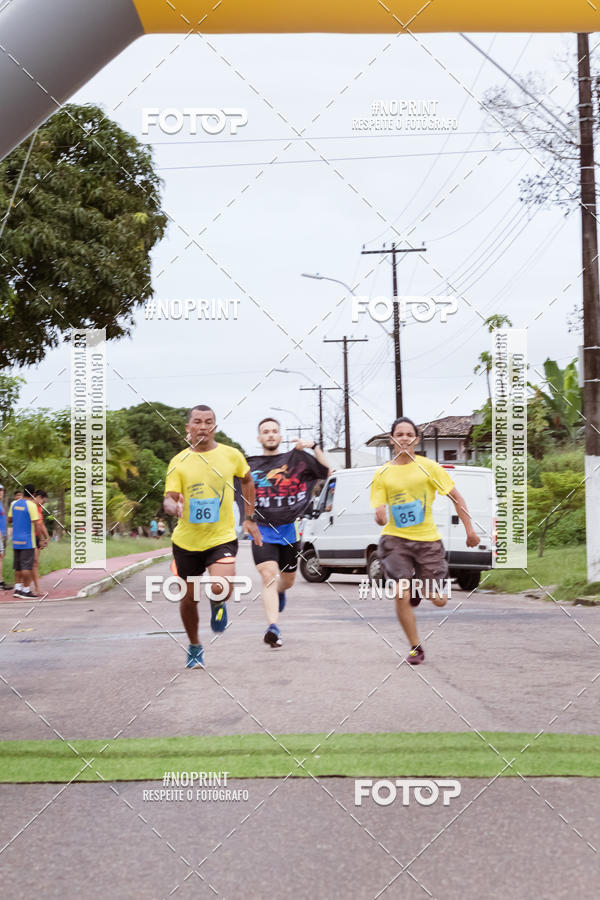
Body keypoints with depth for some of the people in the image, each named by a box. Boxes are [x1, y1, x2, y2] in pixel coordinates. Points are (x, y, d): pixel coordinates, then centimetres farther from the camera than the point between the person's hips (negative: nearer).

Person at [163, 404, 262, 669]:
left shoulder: (231, 455, 0)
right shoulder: (179, 462, -4)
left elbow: (247, 480, 19)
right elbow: (169, 499, -9)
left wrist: (249, 518, 16)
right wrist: (173, 507, -34)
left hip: (222, 538, -1)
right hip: (187, 540, 1)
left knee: (221, 589, -24)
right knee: (189, 598, 10)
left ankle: (218, 605, 14)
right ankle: (194, 647, 36)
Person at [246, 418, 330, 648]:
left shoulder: (295, 459, 5)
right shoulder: (249, 465, 6)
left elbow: (326, 471, -1)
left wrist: (314, 447, -11)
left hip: (288, 530, 2)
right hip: (262, 531, -2)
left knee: (287, 581, 17)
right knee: (269, 576, -19)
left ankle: (278, 592, 54)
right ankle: (273, 628, -26)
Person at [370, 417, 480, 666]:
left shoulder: (428, 467, 0)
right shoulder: (382, 474, 3)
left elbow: (456, 497, 4)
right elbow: (379, 514, 3)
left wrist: (470, 529, -1)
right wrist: (380, 516, -21)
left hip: (427, 539, 0)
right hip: (395, 539, 0)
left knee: (438, 601, -2)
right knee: (401, 596, -15)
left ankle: (420, 587, 34)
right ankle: (415, 647, 3)